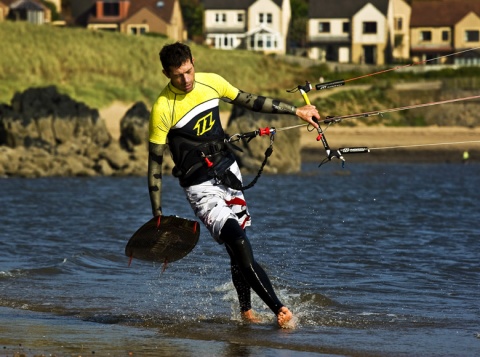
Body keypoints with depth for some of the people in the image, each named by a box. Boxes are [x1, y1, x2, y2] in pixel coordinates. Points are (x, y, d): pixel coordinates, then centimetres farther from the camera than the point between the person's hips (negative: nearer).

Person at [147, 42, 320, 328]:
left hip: (228, 171, 6)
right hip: (201, 186, -6)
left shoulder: (211, 82, -3)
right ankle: (279, 309, -20)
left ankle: (246, 311, 24)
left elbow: (249, 101, 13)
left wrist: (296, 111, 15)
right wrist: (158, 215, -13)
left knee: (238, 247, 9)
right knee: (239, 245, -18)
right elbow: (155, 164, -12)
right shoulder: (163, 109, -18)